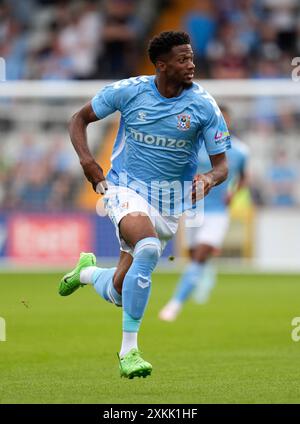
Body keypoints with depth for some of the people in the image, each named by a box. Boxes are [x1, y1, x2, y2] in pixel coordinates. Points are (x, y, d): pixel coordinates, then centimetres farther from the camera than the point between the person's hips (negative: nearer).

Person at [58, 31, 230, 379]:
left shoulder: (204, 105, -9)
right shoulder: (128, 91, -9)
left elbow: (221, 164, -6)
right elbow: (80, 119, 5)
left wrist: (210, 178, -29)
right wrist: (86, 159, -12)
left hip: (172, 202, 2)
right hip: (126, 188, -2)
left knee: (119, 294, 3)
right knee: (148, 246, -35)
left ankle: (88, 271, 42)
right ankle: (128, 350, -26)